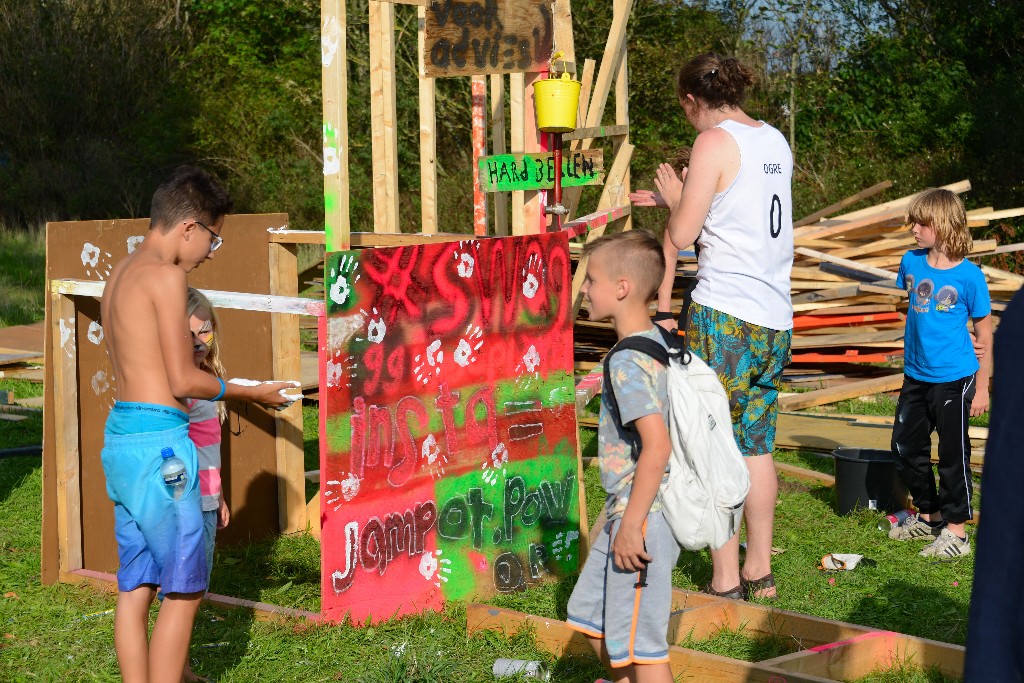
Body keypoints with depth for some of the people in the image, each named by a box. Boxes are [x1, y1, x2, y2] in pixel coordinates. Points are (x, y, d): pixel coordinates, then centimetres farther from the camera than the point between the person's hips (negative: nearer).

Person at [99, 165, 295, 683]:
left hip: (120, 433, 9)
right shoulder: (166, 276, -12)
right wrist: (250, 393, -2)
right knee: (184, 586, -1)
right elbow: (183, 380, -14)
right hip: (159, 438, -9)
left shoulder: (120, 275, 16)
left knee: (136, 584, 11)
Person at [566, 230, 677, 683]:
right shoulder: (657, 342, 8)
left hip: (641, 517, -10)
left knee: (636, 639, 0)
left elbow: (657, 446, -29)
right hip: (630, 512, 10)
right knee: (589, 612, 23)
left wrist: (631, 525, -24)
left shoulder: (628, 362, -21)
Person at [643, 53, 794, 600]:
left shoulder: (715, 144, -8)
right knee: (757, 447, 14)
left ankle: (725, 581, 2)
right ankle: (760, 572, 19)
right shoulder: (776, 142, 13)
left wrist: (675, 199, 9)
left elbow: (681, 233, -10)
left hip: (723, 314, -7)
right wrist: (696, 193, 25)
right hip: (776, 318, 7)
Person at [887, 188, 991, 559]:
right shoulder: (912, 262, 1)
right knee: (906, 448, 13)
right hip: (916, 376, 6)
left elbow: (985, 336, -6)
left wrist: (982, 388, -6)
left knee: (953, 454, 1)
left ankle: (955, 528, 12)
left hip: (954, 379, -6)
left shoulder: (969, 276, -12)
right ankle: (928, 515, 30)